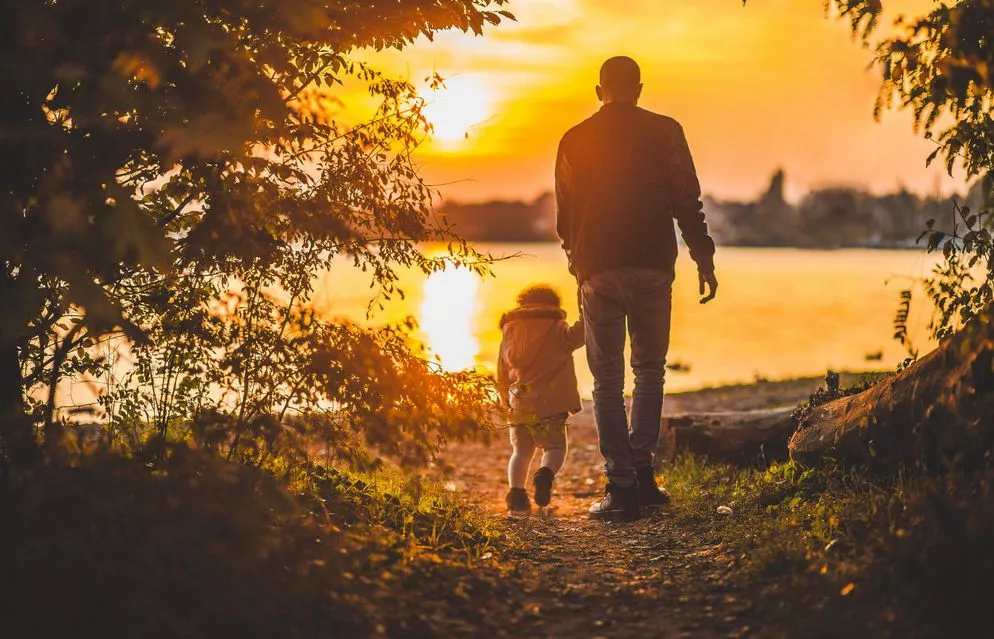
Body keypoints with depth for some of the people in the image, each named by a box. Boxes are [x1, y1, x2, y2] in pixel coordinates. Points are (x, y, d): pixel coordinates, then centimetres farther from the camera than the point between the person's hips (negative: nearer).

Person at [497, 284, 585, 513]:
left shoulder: (509, 331, 16)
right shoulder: (554, 328, 3)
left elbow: (502, 374, 20)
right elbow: (573, 337, -20)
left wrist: (506, 400, 30)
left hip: (518, 405, 4)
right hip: (548, 403, -4)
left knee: (521, 451, 14)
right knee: (555, 448, 5)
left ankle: (516, 492, -4)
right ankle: (546, 474, -26)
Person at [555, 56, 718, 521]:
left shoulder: (575, 141, 5)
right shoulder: (665, 133, 2)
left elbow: (564, 216, 11)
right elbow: (687, 202, -3)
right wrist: (704, 260, 2)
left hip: (599, 272, 0)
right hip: (653, 268, 0)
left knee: (607, 380, 5)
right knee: (649, 370, 16)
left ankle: (621, 486, 0)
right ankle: (641, 470, 9)